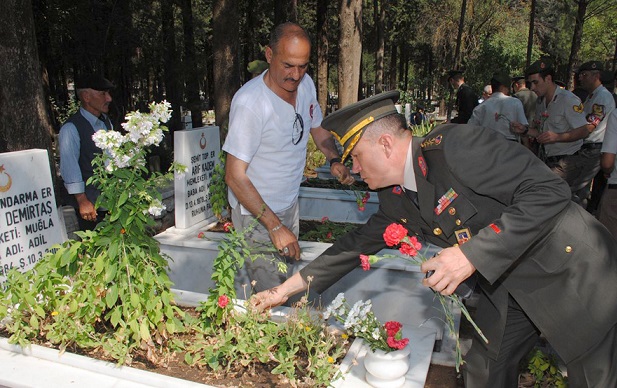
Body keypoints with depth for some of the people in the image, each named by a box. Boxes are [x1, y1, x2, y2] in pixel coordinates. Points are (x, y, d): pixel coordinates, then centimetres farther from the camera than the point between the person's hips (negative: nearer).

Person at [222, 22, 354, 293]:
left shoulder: (306, 84, -5)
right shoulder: (250, 102, -27)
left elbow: (318, 128, 15)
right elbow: (235, 176, -26)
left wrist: (334, 160, -6)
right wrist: (275, 226, -30)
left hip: (290, 204, 7)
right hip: (256, 213, -7)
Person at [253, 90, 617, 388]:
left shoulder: (457, 144, -27)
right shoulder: (396, 199, -1)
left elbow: (550, 190, -28)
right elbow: (359, 244, 8)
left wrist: (473, 254, -33)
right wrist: (286, 289, 9)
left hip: (573, 274, -6)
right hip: (507, 288, 7)